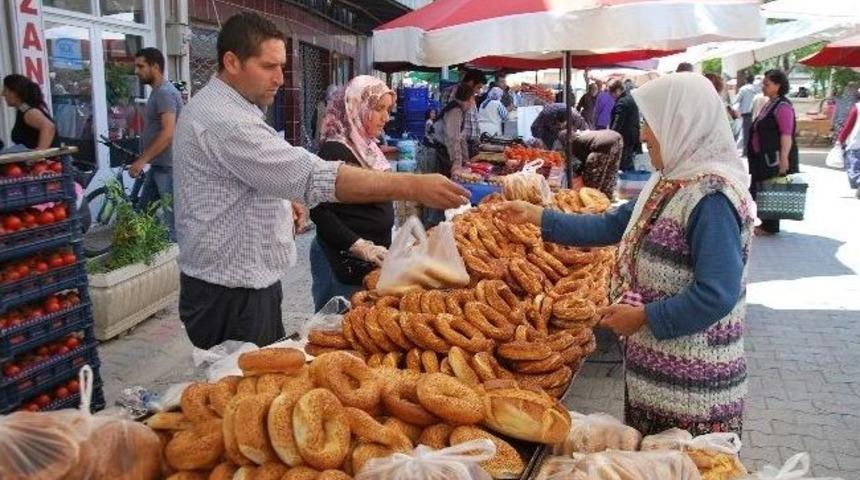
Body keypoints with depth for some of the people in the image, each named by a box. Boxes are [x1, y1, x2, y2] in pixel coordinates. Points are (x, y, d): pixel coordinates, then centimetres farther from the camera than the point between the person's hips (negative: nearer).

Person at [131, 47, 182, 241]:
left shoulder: (165, 92, -16)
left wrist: (142, 160, -24)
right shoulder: (157, 92, 15)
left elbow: (168, 133, -25)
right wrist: (143, 159, 21)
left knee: (171, 217, -4)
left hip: (168, 166, -10)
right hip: (158, 165, 10)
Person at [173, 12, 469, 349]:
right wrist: (412, 187, -32)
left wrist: (283, 202, 7)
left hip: (250, 283, 10)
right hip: (229, 296, -10)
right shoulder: (223, 120, -24)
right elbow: (313, 176, -31)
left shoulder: (220, 108, 12)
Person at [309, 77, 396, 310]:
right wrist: (360, 247, -24)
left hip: (373, 259, 9)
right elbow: (320, 211, -20)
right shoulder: (334, 151, -15)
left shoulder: (367, 147, 12)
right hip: (344, 262, -9)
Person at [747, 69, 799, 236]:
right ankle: (766, 224, 24)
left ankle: (770, 227, 7)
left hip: (774, 158, -10)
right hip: (764, 157, 10)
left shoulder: (782, 106, -15)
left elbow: (787, 135, -22)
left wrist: (784, 159, -27)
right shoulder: (769, 105, 14)